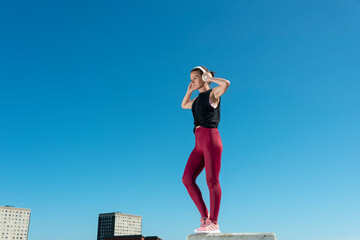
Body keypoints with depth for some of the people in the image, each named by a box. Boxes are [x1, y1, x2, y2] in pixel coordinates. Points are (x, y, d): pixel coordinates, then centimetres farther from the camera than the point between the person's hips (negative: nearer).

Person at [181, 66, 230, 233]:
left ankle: (213, 223, -6)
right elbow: (184, 105, 45)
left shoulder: (213, 93, 5)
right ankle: (205, 216, 1)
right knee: (187, 178, -3)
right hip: (199, 143, 8)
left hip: (210, 137, -8)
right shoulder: (197, 99, 26)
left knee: (212, 180, -9)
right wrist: (189, 91, 30)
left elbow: (226, 83, -17)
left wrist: (209, 78, -1)